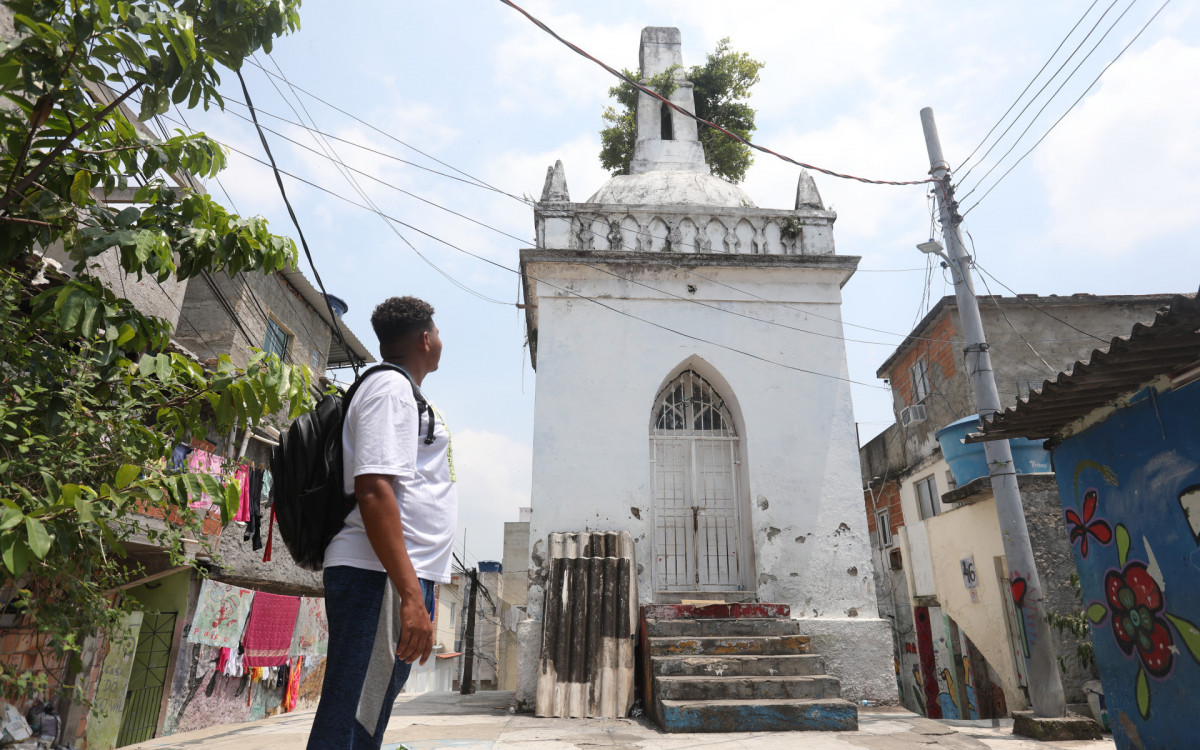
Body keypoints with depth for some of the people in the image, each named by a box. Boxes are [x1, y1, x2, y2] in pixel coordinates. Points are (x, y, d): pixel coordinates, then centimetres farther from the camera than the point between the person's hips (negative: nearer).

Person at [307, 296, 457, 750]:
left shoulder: (400, 393, 24)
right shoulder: (390, 388, -7)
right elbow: (373, 489, -20)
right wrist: (411, 595, -25)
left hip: (404, 576, 10)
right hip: (381, 576, -10)